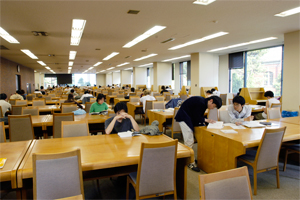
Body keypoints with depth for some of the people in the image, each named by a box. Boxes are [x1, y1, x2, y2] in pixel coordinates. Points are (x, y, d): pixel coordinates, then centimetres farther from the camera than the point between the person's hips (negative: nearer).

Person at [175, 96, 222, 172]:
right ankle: (191, 163, 0)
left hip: (188, 117, 10)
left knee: (189, 140, 15)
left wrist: (208, 120, -1)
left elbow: (199, 116, 11)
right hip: (184, 118, -10)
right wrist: (206, 120, -7)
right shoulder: (201, 103, -24)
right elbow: (197, 118, -20)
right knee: (189, 141, -8)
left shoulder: (204, 103, 7)